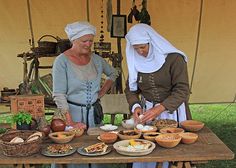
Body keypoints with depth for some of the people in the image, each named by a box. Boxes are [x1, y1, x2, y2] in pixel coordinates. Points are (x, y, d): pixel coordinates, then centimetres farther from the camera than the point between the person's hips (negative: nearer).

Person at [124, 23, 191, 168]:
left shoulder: (173, 58, -15)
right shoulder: (136, 61, 1)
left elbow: (182, 90, -18)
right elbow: (130, 89, 7)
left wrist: (159, 109, -28)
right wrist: (136, 106, -13)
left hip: (172, 111, -3)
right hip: (148, 112, 4)